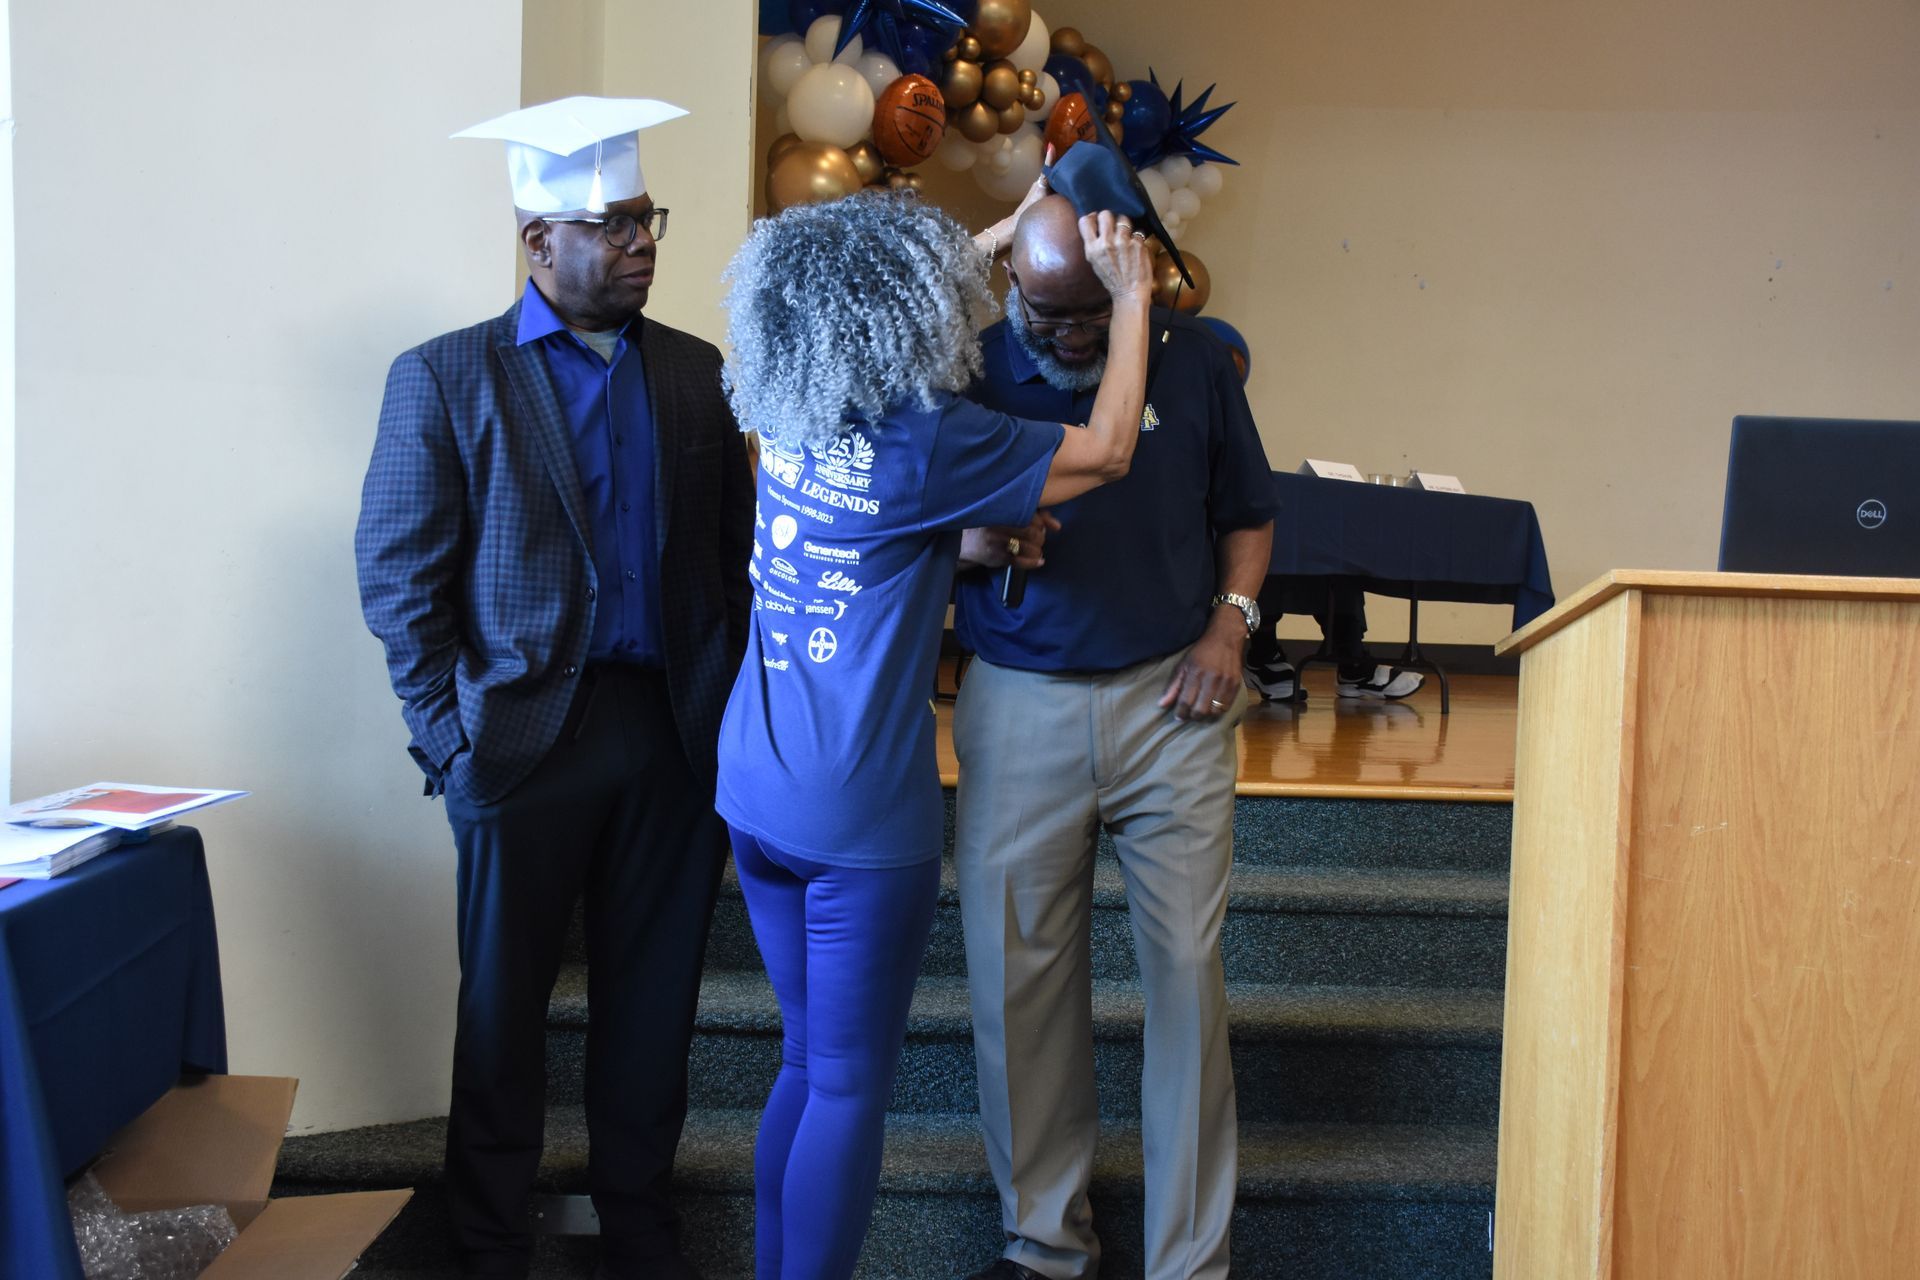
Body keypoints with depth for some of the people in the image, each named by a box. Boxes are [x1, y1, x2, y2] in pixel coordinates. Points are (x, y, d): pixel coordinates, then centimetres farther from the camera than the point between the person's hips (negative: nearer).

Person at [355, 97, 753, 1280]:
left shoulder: (696, 373, 8)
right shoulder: (444, 379, -3)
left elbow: (737, 552, 9)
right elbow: (400, 579, -4)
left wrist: (732, 704, 3)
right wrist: (452, 737, -9)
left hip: (680, 734, 3)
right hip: (526, 737, -3)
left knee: (655, 994, 12)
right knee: (504, 1002, 9)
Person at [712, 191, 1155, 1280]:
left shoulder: (792, 418, 3)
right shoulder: (920, 443, -17)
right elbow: (1108, 450, -7)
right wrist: (1133, 294, 3)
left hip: (756, 789, 8)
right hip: (859, 818, -8)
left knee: (810, 1060, 20)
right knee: (850, 1085, 4)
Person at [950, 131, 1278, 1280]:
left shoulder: (1195, 360, 2)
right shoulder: (973, 368, -1)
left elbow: (1248, 516, 15)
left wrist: (1230, 624, -1)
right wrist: (977, 546, -15)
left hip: (1169, 702, 0)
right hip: (1019, 706, 0)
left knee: (1188, 972, -1)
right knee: (1021, 978, 4)